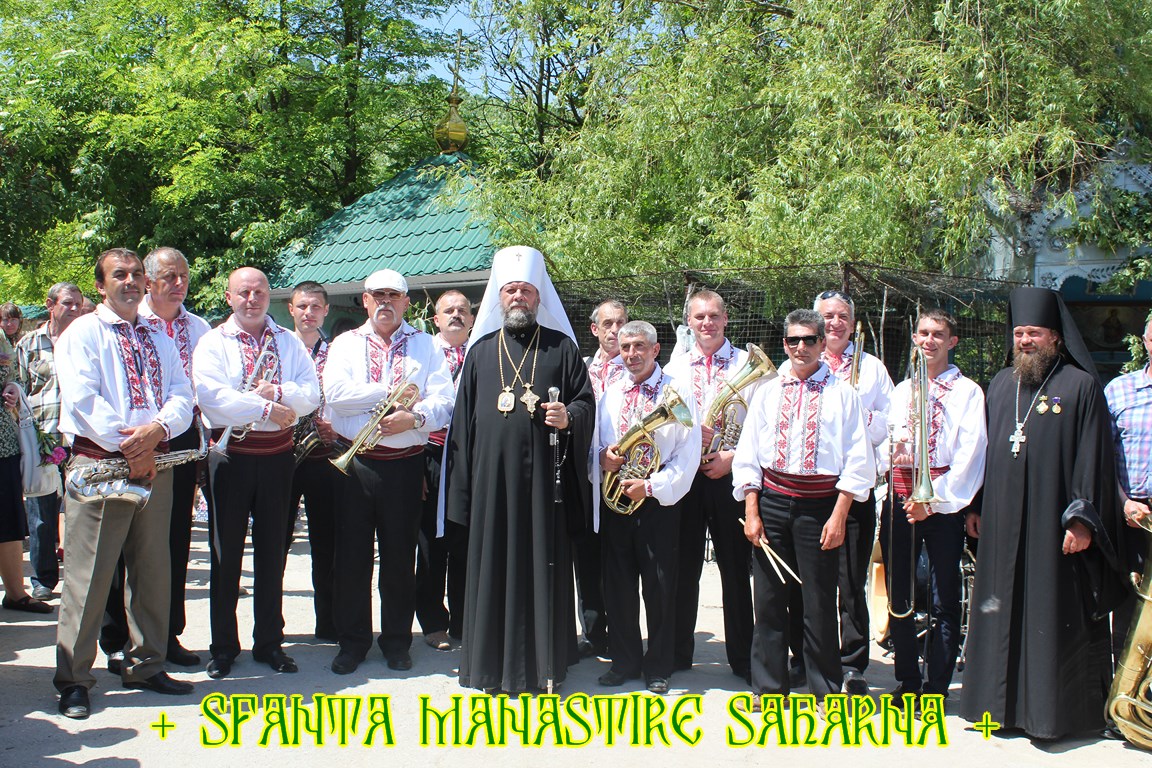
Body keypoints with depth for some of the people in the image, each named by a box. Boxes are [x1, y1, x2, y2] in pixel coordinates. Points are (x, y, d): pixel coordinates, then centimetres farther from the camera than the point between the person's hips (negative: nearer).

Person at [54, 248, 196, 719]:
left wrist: (157, 430, -13)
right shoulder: (83, 333, 3)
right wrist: (128, 446, -16)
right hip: (99, 464, -5)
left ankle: (145, 665, 21)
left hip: (155, 464, 5)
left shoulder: (159, 340, 19)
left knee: (153, 570, 10)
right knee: (88, 572, -5)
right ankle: (73, 679, 3)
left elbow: (182, 397, 7)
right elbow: (82, 398, -10)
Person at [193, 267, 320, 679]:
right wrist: (266, 408, -16)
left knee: (272, 551, 9)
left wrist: (276, 390, -18)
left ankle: (270, 642, 20)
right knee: (226, 552, 4)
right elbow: (210, 396, -15)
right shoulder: (213, 342, 1)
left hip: (277, 455, 2)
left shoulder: (289, 342, 9)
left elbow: (311, 394, -1)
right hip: (231, 455, -2)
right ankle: (223, 646, 14)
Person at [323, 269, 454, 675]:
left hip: (405, 464, 0)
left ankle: (397, 642, 19)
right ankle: (352, 642, 17)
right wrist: (391, 392, -11)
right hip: (355, 462, 0)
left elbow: (443, 401, -3)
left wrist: (413, 418, -21)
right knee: (352, 555, 5)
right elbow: (335, 392, -9)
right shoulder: (346, 344, 9)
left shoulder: (426, 345, 9)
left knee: (400, 558, 6)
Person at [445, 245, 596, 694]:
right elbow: (464, 417, 13)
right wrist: (463, 480, 6)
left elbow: (586, 400, 7)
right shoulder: (481, 351, 14)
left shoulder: (560, 347, 8)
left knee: (544, 564, 1)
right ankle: (494, 663, 13)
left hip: (544, 477, -2)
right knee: (493, 564, 3)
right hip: (491, 478, 2)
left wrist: (569, 417, -16)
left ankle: (544, 664, 9)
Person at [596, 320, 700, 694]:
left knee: (659, 586, 2)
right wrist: (602, 456, -6)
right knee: (619, 584, 8)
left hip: (659, 500, -4)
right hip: (615, 499, 4)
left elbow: (688, 453, -8)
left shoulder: (677, 391, -3)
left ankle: (658, 667, 15)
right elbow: (595, 442, 17)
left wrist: (651, 485, -16)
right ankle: (624, 660, 22)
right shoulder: (610, 394, 12)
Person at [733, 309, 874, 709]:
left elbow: (857, 460, -3)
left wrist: (838, 516, -10)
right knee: (768, 599, 8)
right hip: (772, 500, 3)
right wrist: (752, 512, 0)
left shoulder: (841, 394, 0)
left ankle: (826, 691, 18)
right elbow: (748, 454, 8)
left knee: (819, 603, 3)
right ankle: (768, 686, 21)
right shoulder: (768, 393, 10)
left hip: (820, 503, -3)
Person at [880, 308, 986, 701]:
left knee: (944, 601, -2)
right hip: (899, 500, 4)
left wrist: (934, 498, -13)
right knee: (899, 596, 7)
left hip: (943, 502, -4)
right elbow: (884, 441, 14)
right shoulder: (901, 390, 17)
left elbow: (970, 453, -7)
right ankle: (907, 681, 18)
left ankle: (936, 687, 6)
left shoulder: (967, 391, 2)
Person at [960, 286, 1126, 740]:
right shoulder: (1000, 385, 14)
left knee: (1053, 614, 0)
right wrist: (976, 507, 12)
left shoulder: (1080, 386, -3)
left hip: (1052, 525, -5)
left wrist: (1083, 519, -13)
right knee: (1004, 613, 9)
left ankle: (1051, 709, 10)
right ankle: (1006, 702, 19)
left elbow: (1094, 457, -8)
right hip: (1002, 524, 5)